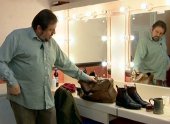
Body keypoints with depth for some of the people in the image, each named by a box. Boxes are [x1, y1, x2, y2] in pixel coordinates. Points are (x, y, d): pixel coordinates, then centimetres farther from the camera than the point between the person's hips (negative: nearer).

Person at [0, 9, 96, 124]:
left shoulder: (52, 43, 12)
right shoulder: (17, 37, -7)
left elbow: (65, 64, 20)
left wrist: (84, 77, 20)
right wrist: (11, 82, -18)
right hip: (23, 100, -5)